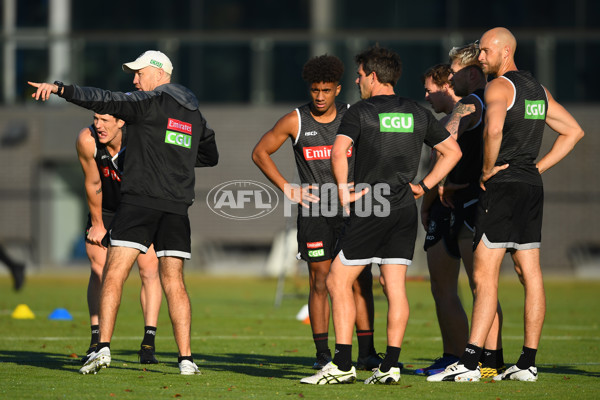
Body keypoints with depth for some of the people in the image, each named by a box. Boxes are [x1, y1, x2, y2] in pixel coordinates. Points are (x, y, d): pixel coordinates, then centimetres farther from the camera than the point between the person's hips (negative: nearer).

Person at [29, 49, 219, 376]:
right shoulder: (194, 115, 17)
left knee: (114, 275, -5)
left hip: (139, 200, -5)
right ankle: (186, 358, -1)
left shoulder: (147, 103, -3)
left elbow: (105, 101, -16)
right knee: (173, 282, 6)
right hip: (177, 208, 5)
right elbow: (210, 156, 30)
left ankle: (103, 348, -16)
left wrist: (60, 89, -22)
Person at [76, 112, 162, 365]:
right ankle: (96, 341, -3)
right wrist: (97, 225, -5)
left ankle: (148, 343, -9)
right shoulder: (87, 141, -27)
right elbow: (93, 184, -13)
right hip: (105, 209, 2)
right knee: (99, 270, -6)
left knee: (149, 269, -11)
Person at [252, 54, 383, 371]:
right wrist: (287, 188, 0)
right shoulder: (295, 121, -1)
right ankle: (323, 354, 4)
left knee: (361, 282, -4)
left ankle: (366, 353, -1)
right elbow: (260, 152, 7)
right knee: (320, 283, -2)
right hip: (315, 211, -1)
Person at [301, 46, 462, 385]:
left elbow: (339, 152, -19)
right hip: (405, 210, 5)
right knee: (395, 288, 5)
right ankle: (390, 366, 1)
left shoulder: (360, 112, -5)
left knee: (339, 281, 1)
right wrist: (424, 186, 14)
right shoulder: (418, 114, 11)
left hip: (370, 211, -5)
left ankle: (343, 366, -4)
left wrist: (344, 193, -10)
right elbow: (453, 151, 15)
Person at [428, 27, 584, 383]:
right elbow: (574, 131, 21)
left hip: (503, 185, -8)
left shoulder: (499, 87, -9)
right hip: (532, 187, 8)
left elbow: (494, 129, -28)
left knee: (485, 274, -10)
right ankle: (528, 363, 7)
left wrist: (488, 170, -14)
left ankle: (470, 362, -15)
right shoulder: (539, 89, 16)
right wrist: (538, 168, 16)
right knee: (530, 275, 7)